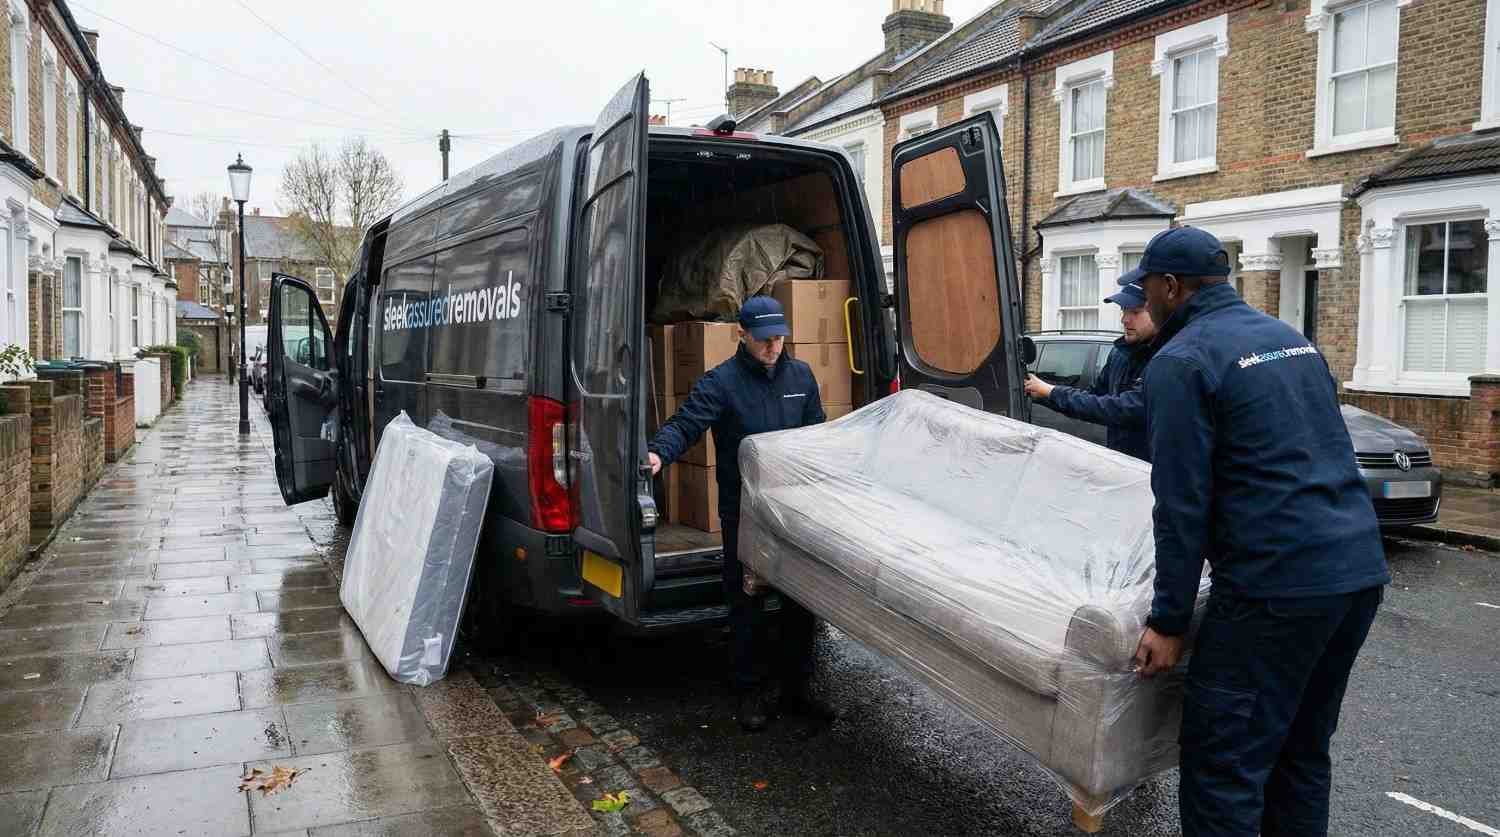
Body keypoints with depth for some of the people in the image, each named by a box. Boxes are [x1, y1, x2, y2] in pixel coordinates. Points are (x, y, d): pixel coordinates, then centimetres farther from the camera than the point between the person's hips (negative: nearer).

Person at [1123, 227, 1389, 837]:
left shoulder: (1180, 362, -9)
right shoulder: (1291, 337, 16)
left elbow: (1183, 504, -13)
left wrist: (1169, 622, -8)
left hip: (1276, 586, -9)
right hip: (1362, 569, 9)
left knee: (1222, 763, -1)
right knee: (1302, 749, 20)